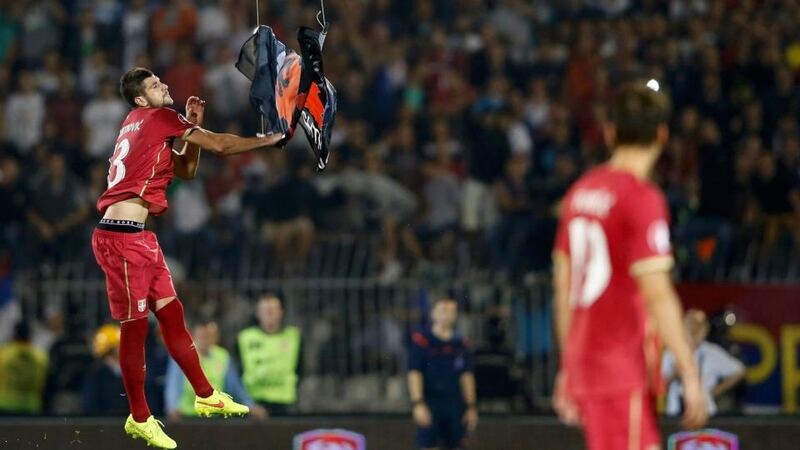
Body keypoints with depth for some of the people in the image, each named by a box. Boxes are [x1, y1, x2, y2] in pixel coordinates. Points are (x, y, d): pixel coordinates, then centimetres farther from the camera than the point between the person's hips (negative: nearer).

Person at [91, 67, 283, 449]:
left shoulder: (142, 127, 21)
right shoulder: (158, 118, -6)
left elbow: (187, 170, 26)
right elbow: (220, 145, -5)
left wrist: (192, 125, 15)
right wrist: (269, 140, 6)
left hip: (138, 237, 10)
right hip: (121, 236, -10)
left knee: (171, 313, 13)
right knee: (134, 324, -4)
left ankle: (205, 396, 21)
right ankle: (139, 419, 2)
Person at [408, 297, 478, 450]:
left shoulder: (461, 344, 10)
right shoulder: (421, 340, -3)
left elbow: (467, 376, 12)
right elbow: (414, 374, -8)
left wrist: (471, 407, 7)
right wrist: (417, 404, -17)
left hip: (455, 406, 4)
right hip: (429, 402, -4)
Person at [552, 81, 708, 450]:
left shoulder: (580, 193, 12)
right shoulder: (642, 198, -12)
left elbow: (563, 290, 17)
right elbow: (657, 295, -17)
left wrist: (568, 368, 23)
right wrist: (690, 374, -15)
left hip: (584, 362, 8)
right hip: (622, 370, -8)